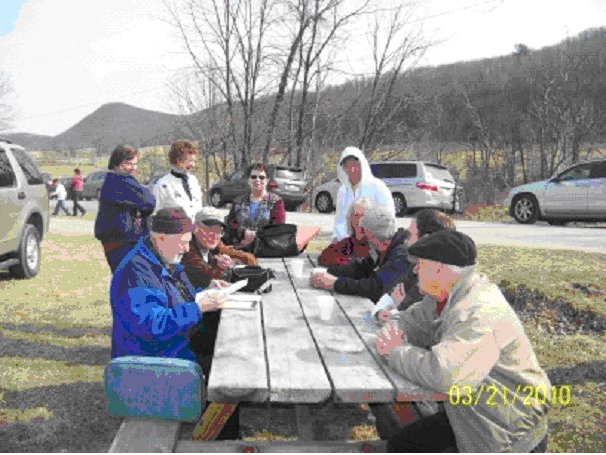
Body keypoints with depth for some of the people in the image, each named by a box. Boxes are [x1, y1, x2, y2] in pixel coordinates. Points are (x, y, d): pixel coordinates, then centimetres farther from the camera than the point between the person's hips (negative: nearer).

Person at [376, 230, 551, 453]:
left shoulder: (479, 313, -30)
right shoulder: (448, 295, -2)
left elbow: (444, 374, -41)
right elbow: (414, 319, 13)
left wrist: (397, 352, -23)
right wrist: (393, 336, -11)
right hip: (470, 412, 8)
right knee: (399, 444, 7)